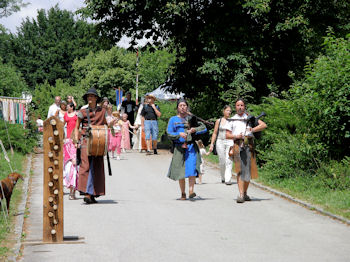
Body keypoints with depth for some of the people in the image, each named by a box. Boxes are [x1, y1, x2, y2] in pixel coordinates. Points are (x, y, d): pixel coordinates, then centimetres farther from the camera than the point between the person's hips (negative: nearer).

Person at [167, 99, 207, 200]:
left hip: (191, 146, -1)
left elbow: (204, 128, 8)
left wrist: (195, 130, -11)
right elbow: (169, 133, 1)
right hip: (179, 147, 1)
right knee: (180, 171, 2)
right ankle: (183, 193, 14)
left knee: (191, 167, -19)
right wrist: (179, 134, -17)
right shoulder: (173, 119, 12)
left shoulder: (192, 118, 14)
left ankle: (191, 191, -22)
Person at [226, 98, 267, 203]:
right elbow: (227, 135, 14)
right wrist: (236, 136, -6)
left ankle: (245, 193, 20)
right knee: (240, 170, -11)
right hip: (238, 145, -1)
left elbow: (264, 125, 6)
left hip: (249, 145, 1)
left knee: (248, 170, 3)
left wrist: (253, 130, -9)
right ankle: (241, 194, -18)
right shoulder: (232, 120, 18)